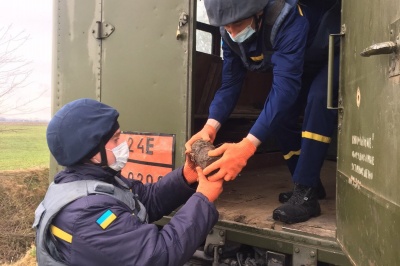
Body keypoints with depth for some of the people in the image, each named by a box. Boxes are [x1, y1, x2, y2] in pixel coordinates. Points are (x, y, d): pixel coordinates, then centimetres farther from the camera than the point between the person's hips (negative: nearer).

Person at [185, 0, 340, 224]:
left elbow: (286, 86, -49)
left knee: (318, 98, -32)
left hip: (335, 54, -6)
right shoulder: (231, 32, -19)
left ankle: (306, 193, -26)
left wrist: (248, 145, -59)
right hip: (304, 65, 7)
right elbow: (230, 82, -17)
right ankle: (308, 185, 11)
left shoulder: (287, 18, -41)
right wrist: (211, 126, -36)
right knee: (277, 114, -4)